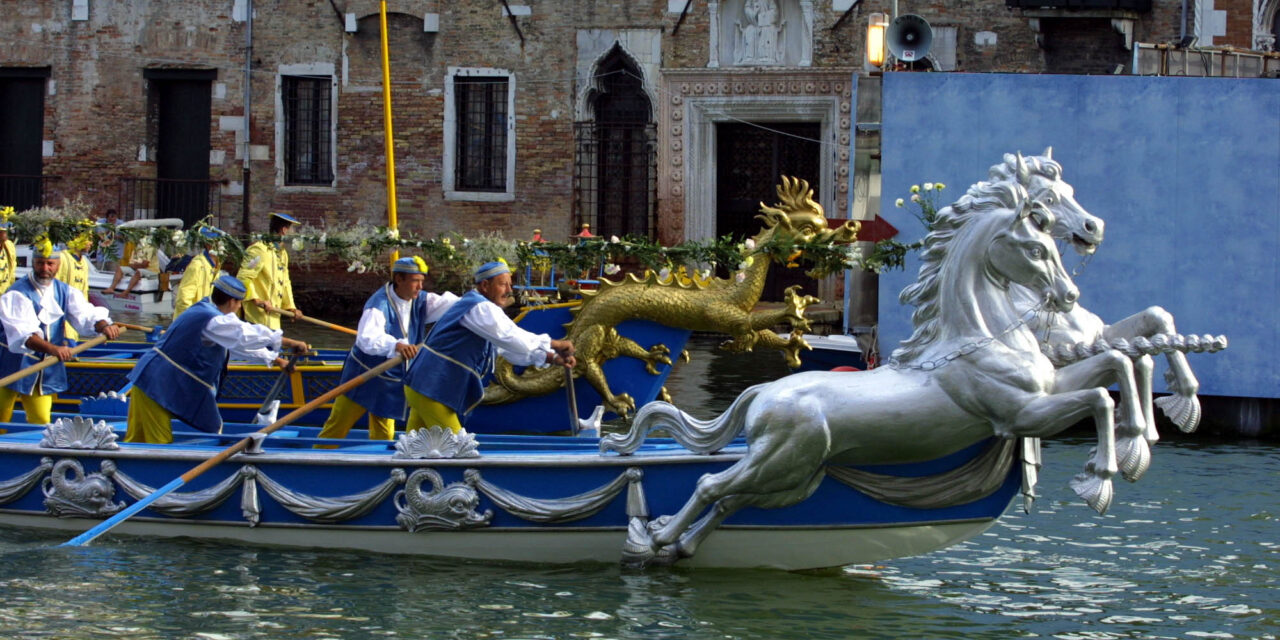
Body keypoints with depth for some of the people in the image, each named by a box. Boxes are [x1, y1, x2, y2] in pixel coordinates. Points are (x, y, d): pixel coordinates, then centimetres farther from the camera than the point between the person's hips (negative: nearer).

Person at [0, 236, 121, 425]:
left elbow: (86, 315, -7)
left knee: (41, 423, 7)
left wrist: (103, 326, -30)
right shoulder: (17, 294, -15)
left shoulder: (65, 292, 6)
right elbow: (23, 334, -28)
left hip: (46, 372, 5)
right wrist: (52, 349, -43)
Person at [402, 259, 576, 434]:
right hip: (432, 390, -10)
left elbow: (509, 350, 18)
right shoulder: (481, 308, -14)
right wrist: (555, 344, -17)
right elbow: (512, 339, -25)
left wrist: (552, 358, 7)